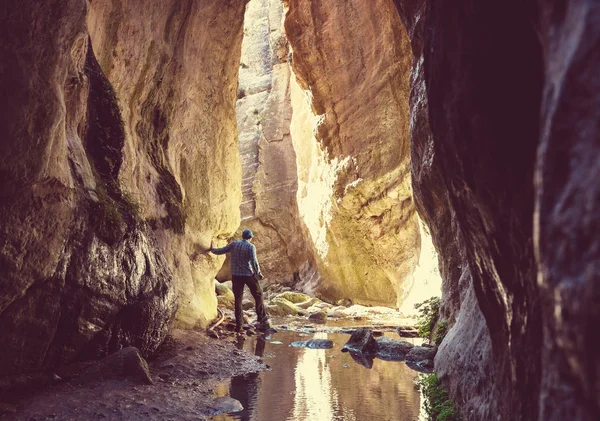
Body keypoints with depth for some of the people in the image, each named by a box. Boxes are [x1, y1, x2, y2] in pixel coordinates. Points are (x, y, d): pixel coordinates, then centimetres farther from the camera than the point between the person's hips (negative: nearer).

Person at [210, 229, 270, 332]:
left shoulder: (234, 244, 4)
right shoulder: (251, 247, -7)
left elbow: (221, 251, 8)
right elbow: (254, 262, -15)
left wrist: (212, 249, 27)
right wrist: (259, 274, -4)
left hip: (236, 275, 3)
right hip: (248, 274, -3)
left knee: (238, 299, 8)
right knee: (258, 295, 14)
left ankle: (239, 325, 7)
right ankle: (262, 318, 15)